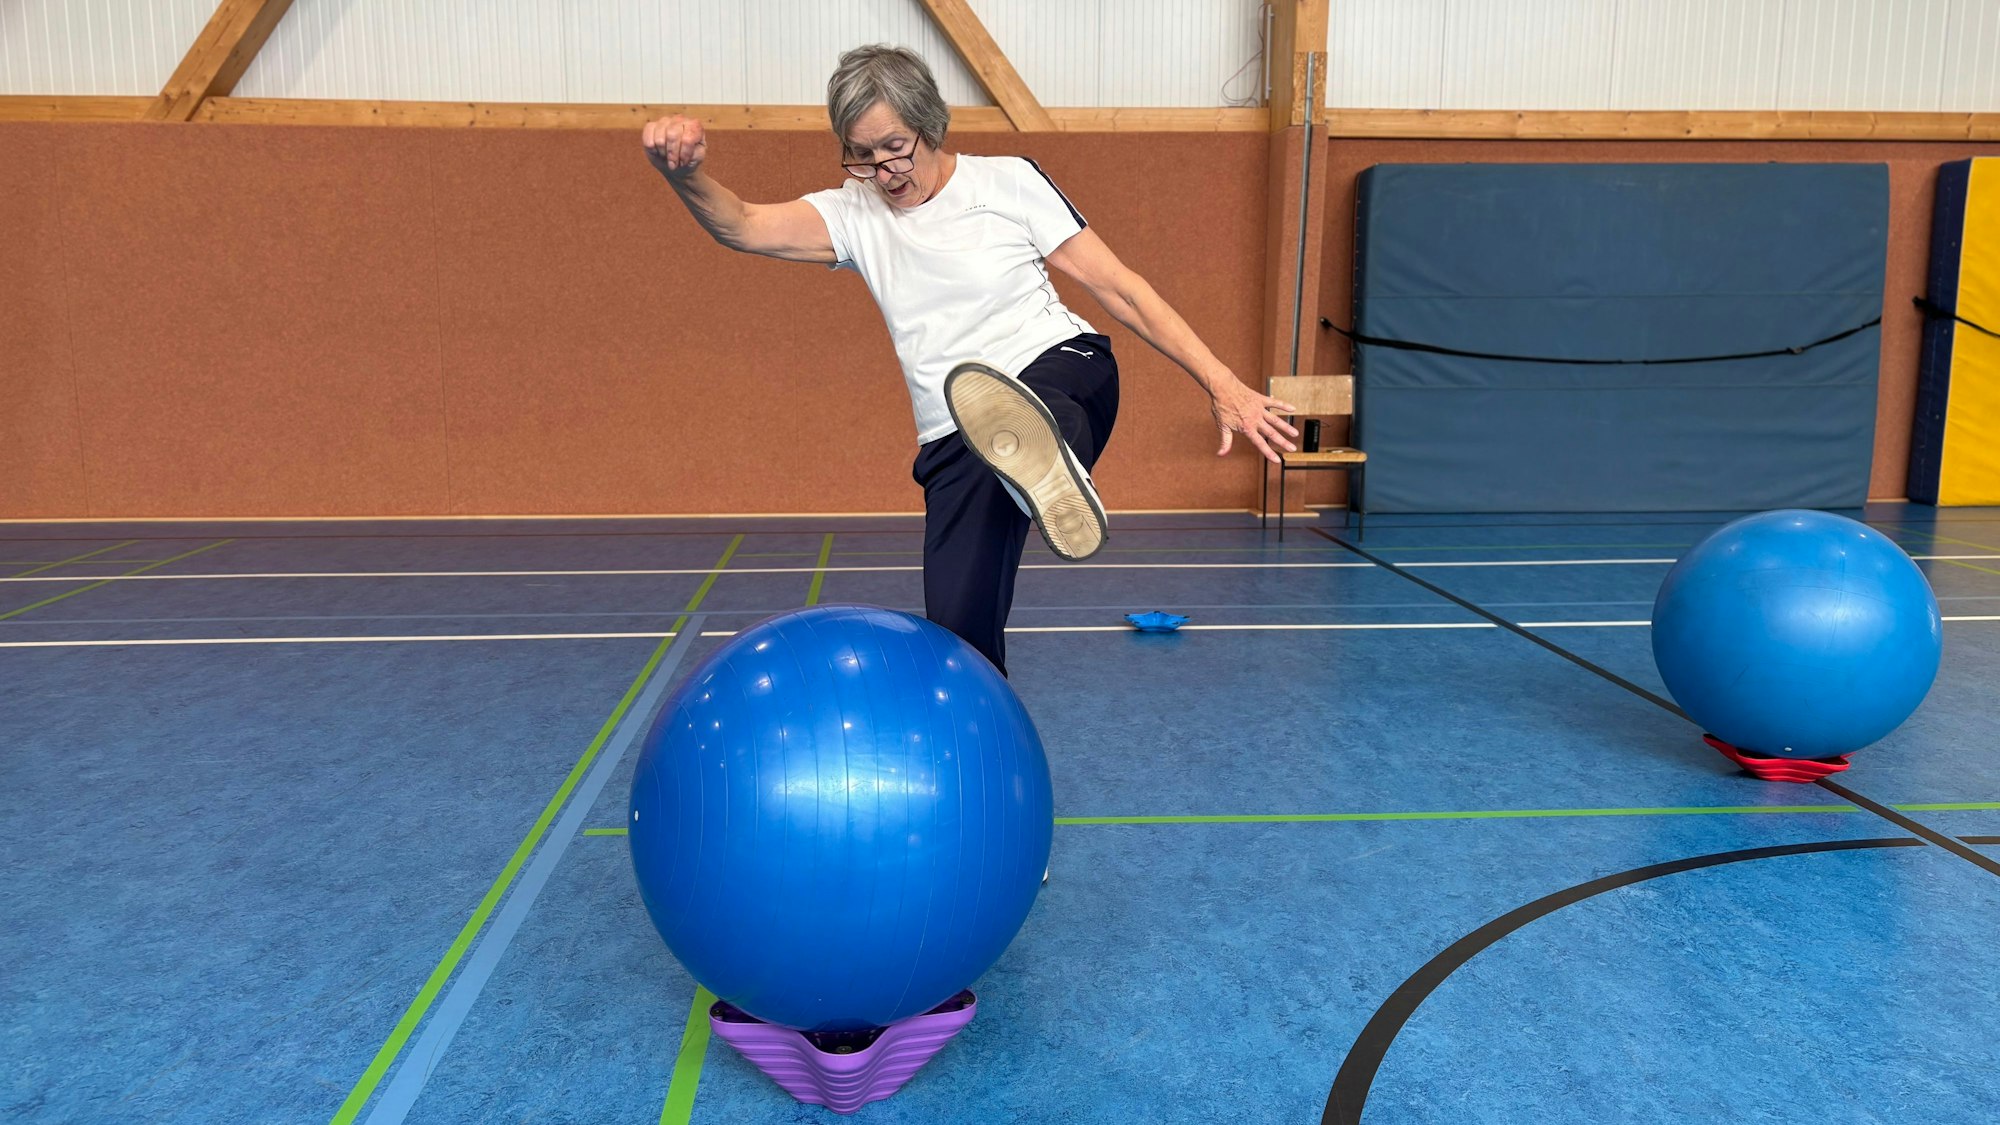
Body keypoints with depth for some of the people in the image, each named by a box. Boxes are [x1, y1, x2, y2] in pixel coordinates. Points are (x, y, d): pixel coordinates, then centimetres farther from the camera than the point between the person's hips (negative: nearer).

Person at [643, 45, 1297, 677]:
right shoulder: (855, 214, 9)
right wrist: (686, 176, -32)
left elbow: (1118, 288, 1)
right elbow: (742, 227, -9)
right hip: (955, 441, 3)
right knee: (959, 625, -7)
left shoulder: (1009, 182, 2)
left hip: (1064, 370, -2)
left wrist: (1220, 384, -3)